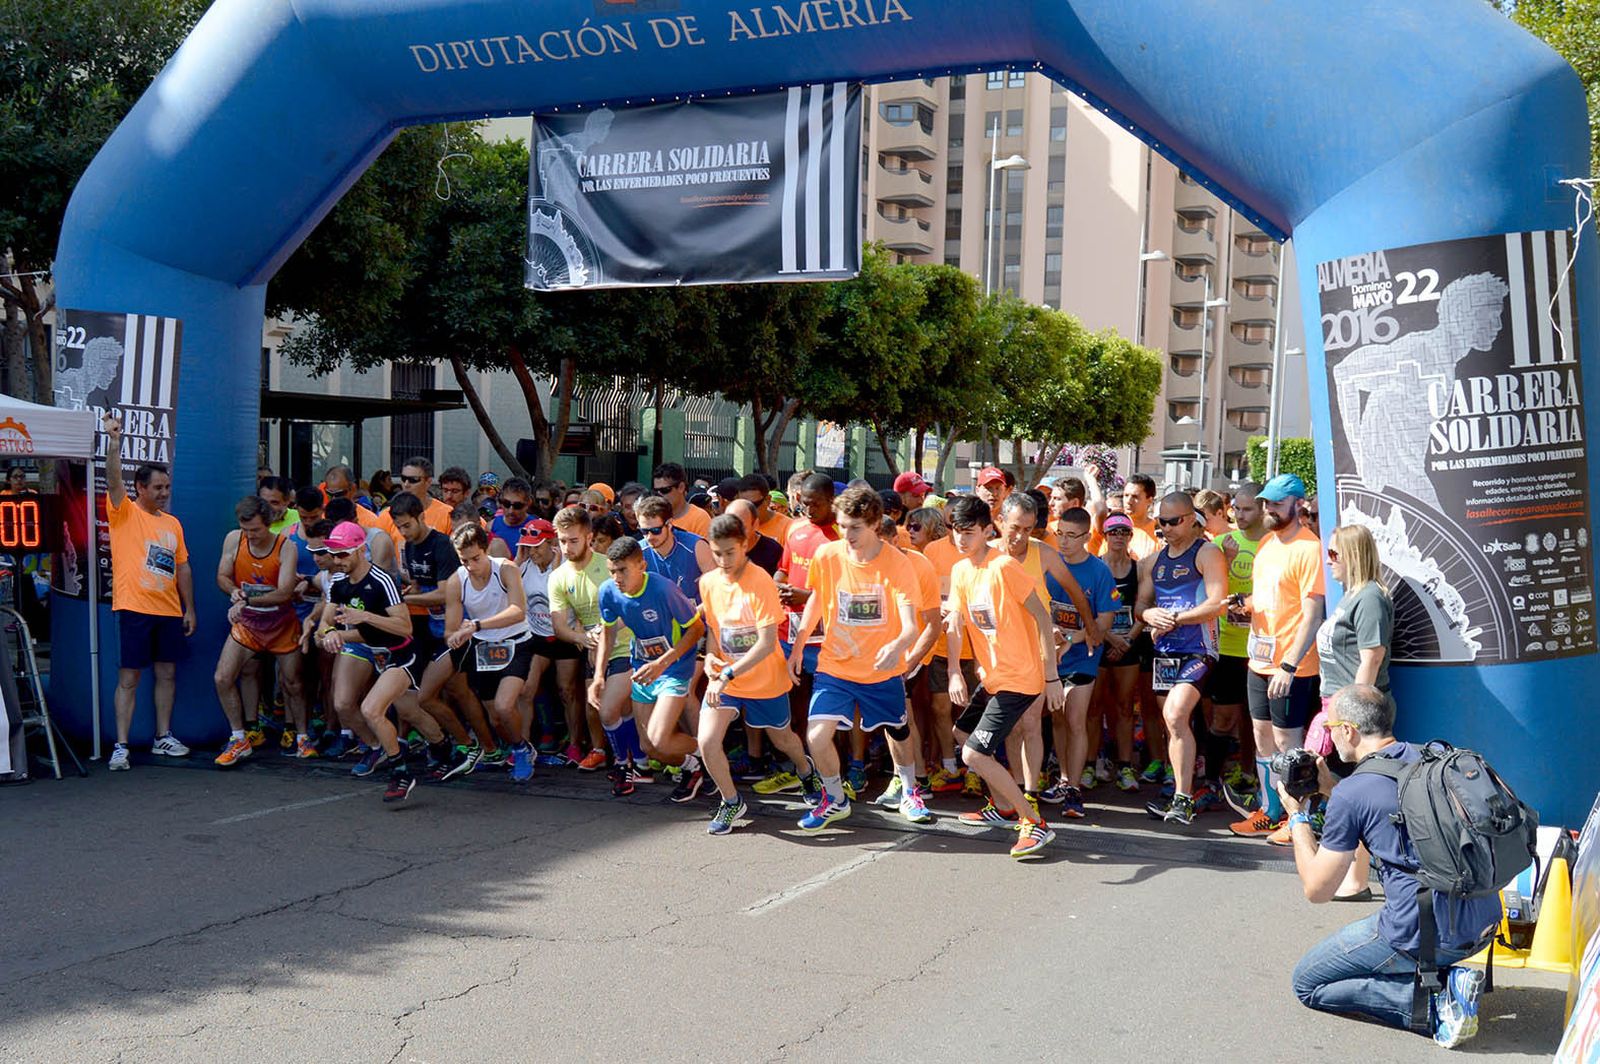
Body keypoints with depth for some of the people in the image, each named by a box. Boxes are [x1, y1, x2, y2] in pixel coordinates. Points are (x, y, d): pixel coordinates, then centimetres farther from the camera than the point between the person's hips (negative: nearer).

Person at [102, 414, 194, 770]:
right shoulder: (124, 513, 0)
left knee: (167, 674, 11)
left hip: (169, 611, 6)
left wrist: (189, 609, 14)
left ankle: (163, 737, 22)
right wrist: (114, 441, -31)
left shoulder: (172, 523, 15)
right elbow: (114, 480, -18)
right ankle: (121, 747, -2)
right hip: (135, 608, -6)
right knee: (129, 678, -4)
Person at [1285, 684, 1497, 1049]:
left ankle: (1435, 1002, -6)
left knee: (1308, 983, 10)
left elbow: (1317, 891, -2)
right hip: (1483, 925, 8)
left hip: (1426, 934, -8)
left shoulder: (1351, 793, -12)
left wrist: (1297, 817, 10)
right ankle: (1449, 977, 9)